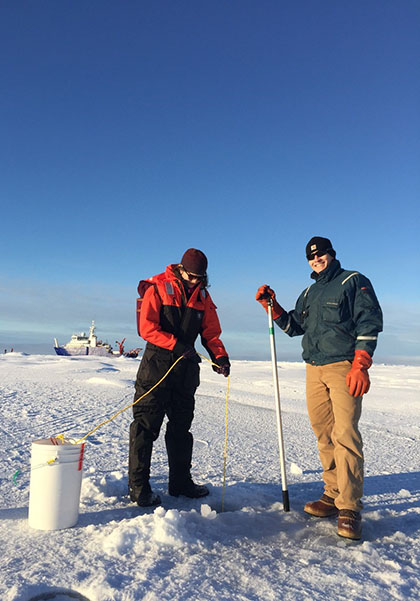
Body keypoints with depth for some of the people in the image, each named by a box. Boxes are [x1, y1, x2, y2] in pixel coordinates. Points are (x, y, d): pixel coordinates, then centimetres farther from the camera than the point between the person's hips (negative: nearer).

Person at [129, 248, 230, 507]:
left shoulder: (203, 295, 9)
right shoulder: (157, 288, -5)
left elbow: (211, 332, 8)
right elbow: (147, 328, -13)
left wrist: (220, 356, -10)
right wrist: (177, 345, -22)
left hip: (187, 368, 5)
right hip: (157, 364, -5)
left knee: (181, 426, 13)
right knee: (146, 425, -1)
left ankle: (180, 481, 26)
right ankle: (138, 485, 10)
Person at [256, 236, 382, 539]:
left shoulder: (354, 282, 3)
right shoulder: (309, 293, 22)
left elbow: (369, 323, -6)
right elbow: (294, 326, 24)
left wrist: (360, 366, -15)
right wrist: (272, 305, 10)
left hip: (343, 367, -6)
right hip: (314, 370, 6)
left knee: (345, 435, -11)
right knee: (324, 435, 6)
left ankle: (349, 508, -6)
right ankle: (333, 495, 16)